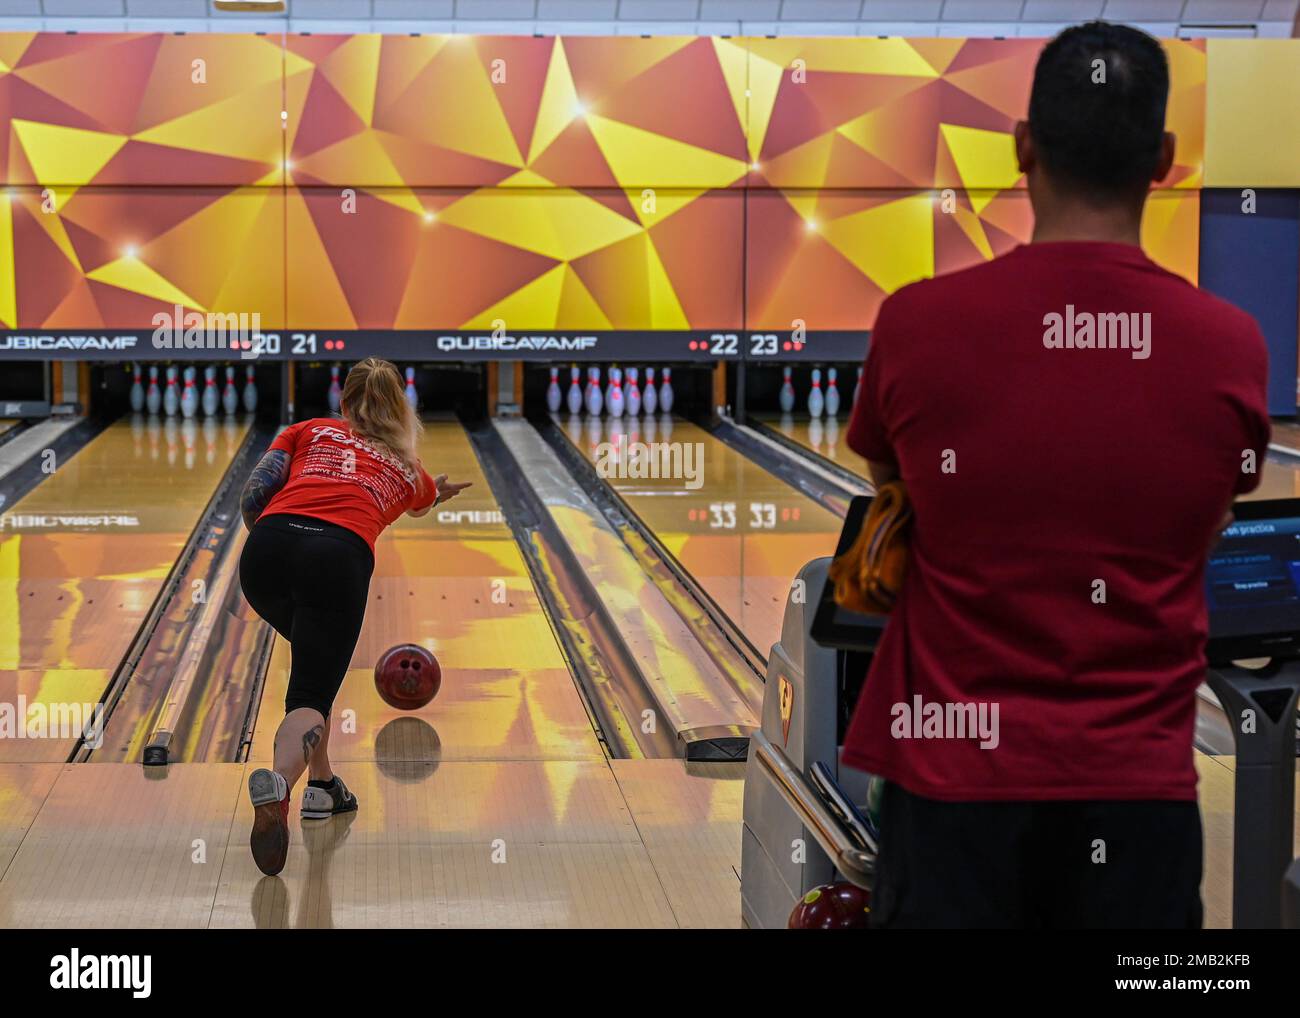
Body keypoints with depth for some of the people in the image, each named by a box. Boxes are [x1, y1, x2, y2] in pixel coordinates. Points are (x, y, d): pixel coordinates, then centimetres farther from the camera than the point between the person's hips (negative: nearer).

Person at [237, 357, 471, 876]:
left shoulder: (308, 431, 28)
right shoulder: (408, 468, 31)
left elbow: (252, 497, 14)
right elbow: (422, 501, 57)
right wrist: (438, 491, 81)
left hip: (268, 547, 2)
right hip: (339, 558, -2)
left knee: (314, 656, 29)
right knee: (311, 695, -5)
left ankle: (321, 784, 27)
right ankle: (278, 782, -38)